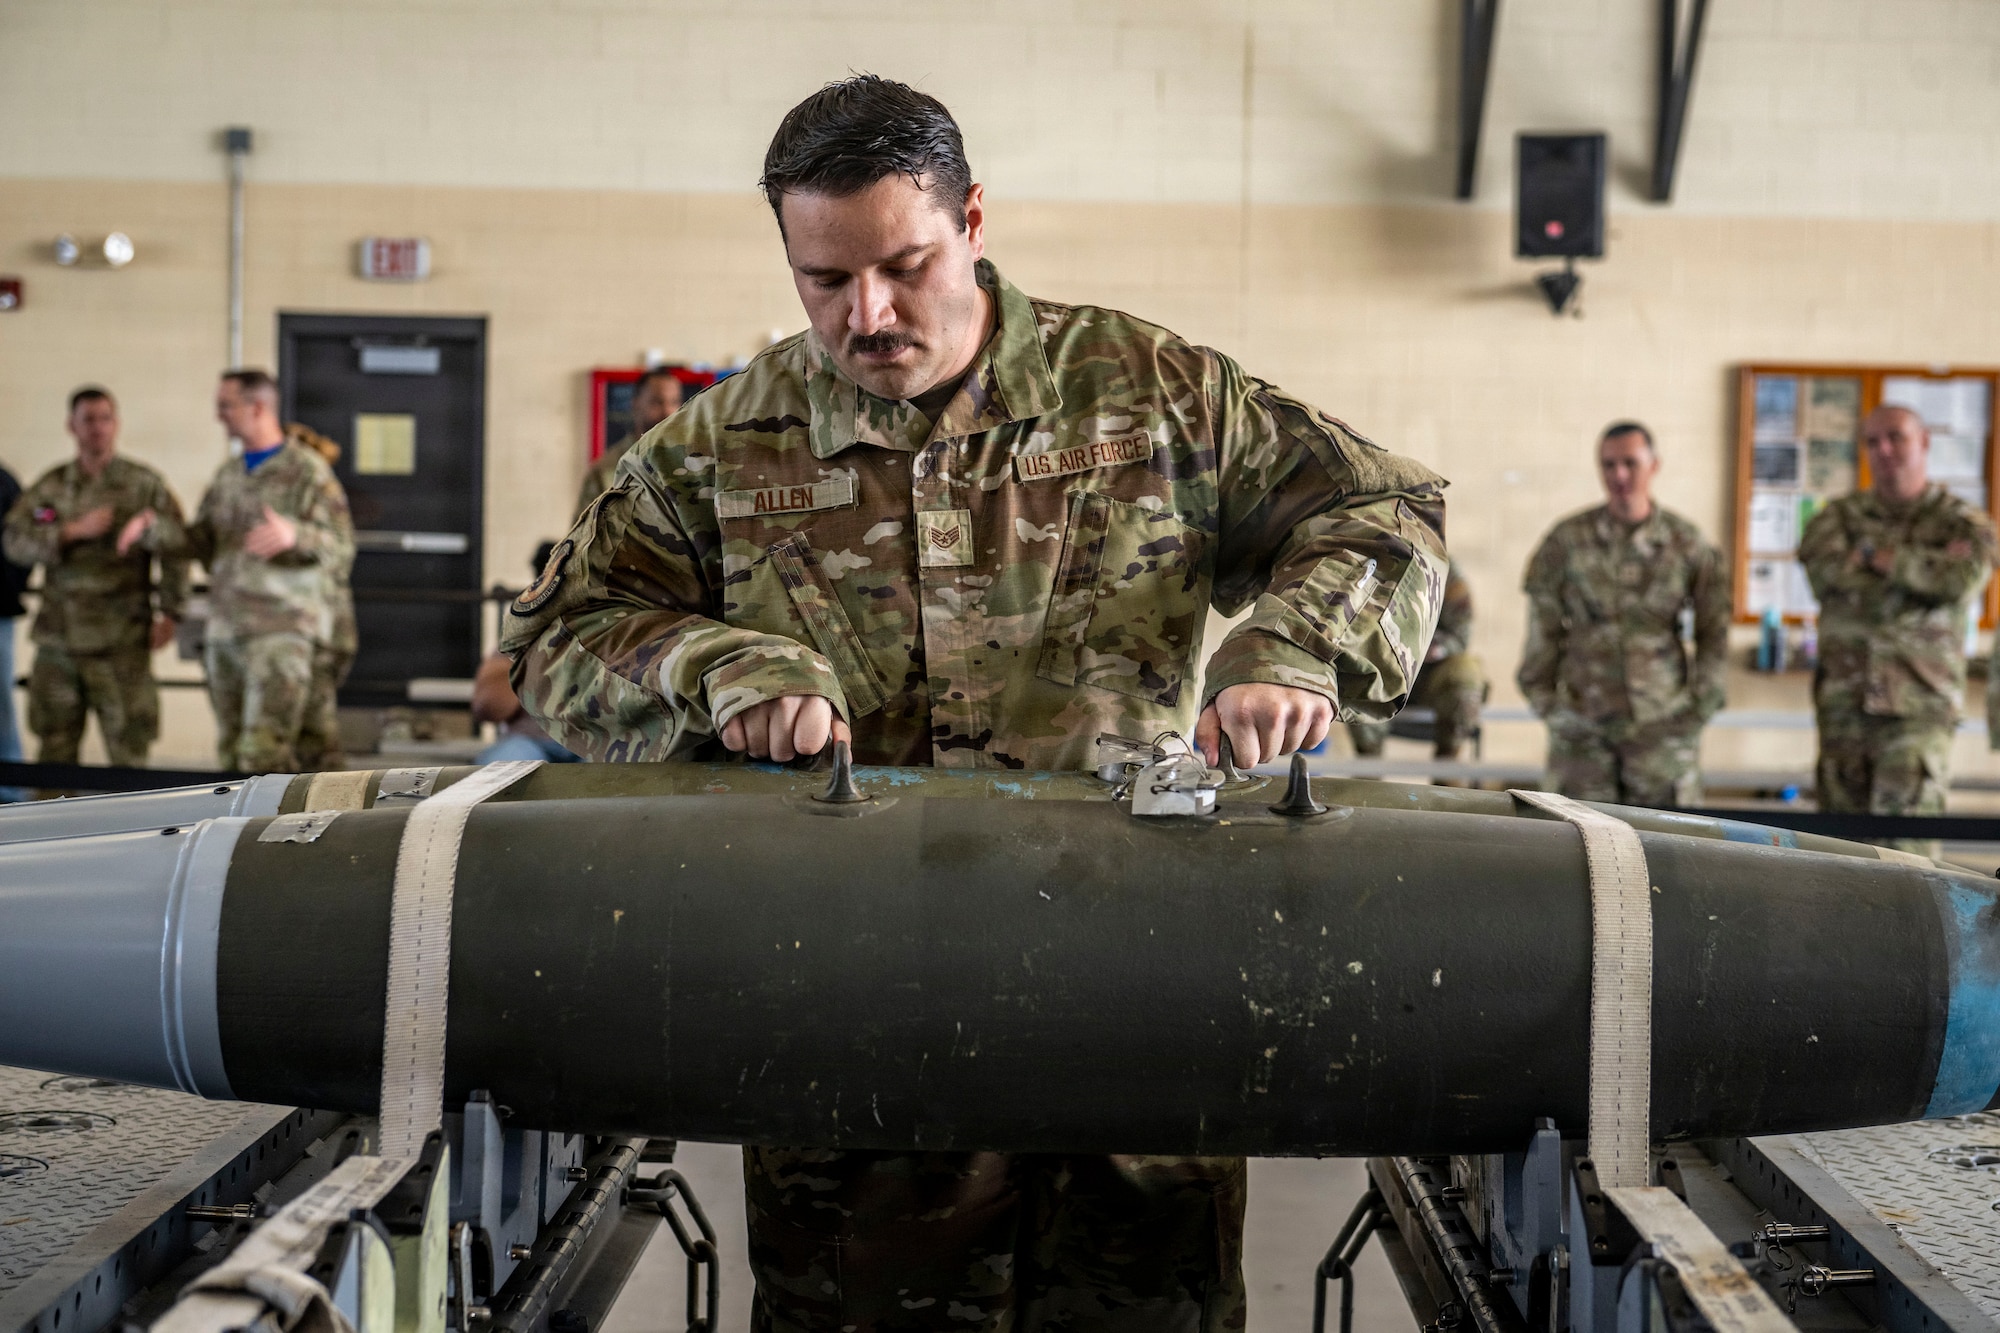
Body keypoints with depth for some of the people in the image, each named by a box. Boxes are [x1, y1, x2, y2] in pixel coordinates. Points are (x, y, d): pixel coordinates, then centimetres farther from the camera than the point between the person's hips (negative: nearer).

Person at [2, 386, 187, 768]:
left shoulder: (145, 484, 4)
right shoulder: (50, 486, 12)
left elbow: (176, 548, 0)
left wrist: (170, 612, -7)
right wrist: (74, 531, -12)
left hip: (123, 637, -3)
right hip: (58, 637, 3)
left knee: (128, 747, -3)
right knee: (55, 749, 7)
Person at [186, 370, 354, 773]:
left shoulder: (306, 470, -4)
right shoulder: (228, 475, 19)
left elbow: (341, 544, -12)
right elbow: (203, 542, 21)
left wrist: (294, 535, -31)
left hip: (281, 629, -7)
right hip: (226, 629, 8)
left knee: (264, 754, -17)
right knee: (232, 753, 9)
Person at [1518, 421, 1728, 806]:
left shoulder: (1687, 543, 1)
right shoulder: (1567, 540, -1)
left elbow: (1713, 631, 9)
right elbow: (1542, 629, 5)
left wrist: (1704, 700, 5)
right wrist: (1543, 698, 3)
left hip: (1663, 720, 0)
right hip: (1582, 721, 0)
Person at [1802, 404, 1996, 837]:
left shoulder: (1962, 522, 5)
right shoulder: (1839, 517, 12)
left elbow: (1964, 578, -16)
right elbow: (1826, 572, -9)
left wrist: (1877, 556, -8)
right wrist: (1923, 568, -8)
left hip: (1919, 704, -4)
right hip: (1844, 701, 4)